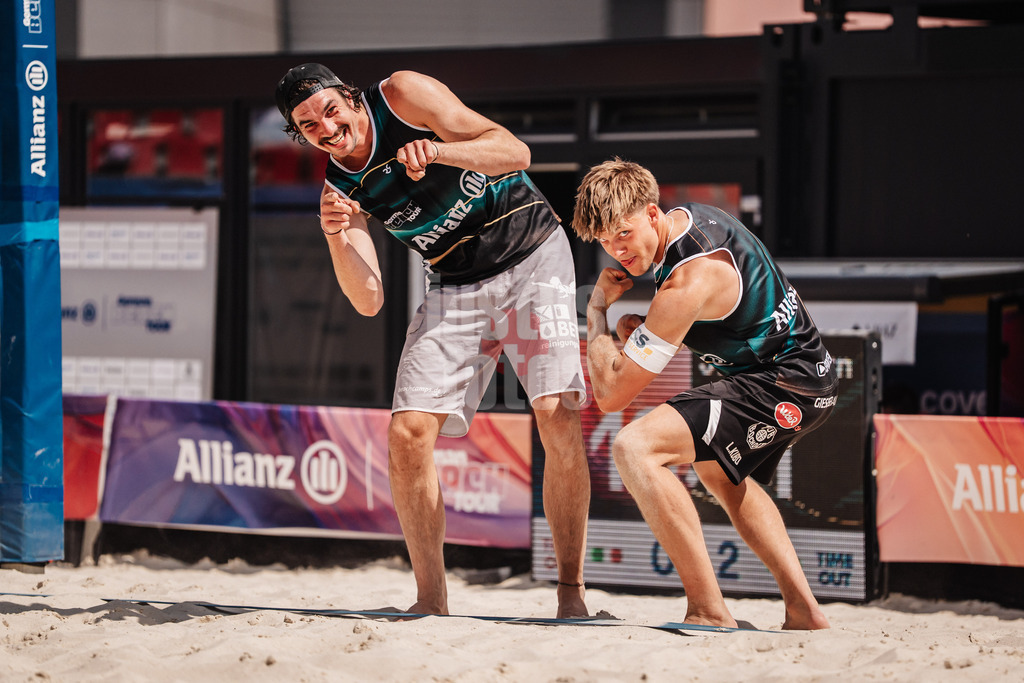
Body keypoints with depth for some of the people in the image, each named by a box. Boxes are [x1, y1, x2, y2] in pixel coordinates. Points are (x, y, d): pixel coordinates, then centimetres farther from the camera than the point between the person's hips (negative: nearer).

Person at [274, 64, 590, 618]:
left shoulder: (404, 95, -12)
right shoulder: (341, 188, 0)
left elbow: (515, 152, -17)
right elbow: (368, 301, -7)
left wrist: (439, 151, -34)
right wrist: (336, 238, -25)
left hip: (532, 257, -4)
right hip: (455, 289, 5)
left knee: (558, 418, -19)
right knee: (407, 434, -10)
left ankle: (571, 592, -10)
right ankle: (431, 600, 1)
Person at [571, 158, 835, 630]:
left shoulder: (686, 284, -25)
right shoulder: (689, 217, 4)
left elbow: (610, 394, -22)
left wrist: (596, 311, -6)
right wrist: (643, 328, 9)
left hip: (781, 388, -11)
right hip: (811, 374, 11)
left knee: (634, 448, -24)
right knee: (718, 472, 37)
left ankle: (709, 612, -25)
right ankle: (803, 610, 30)